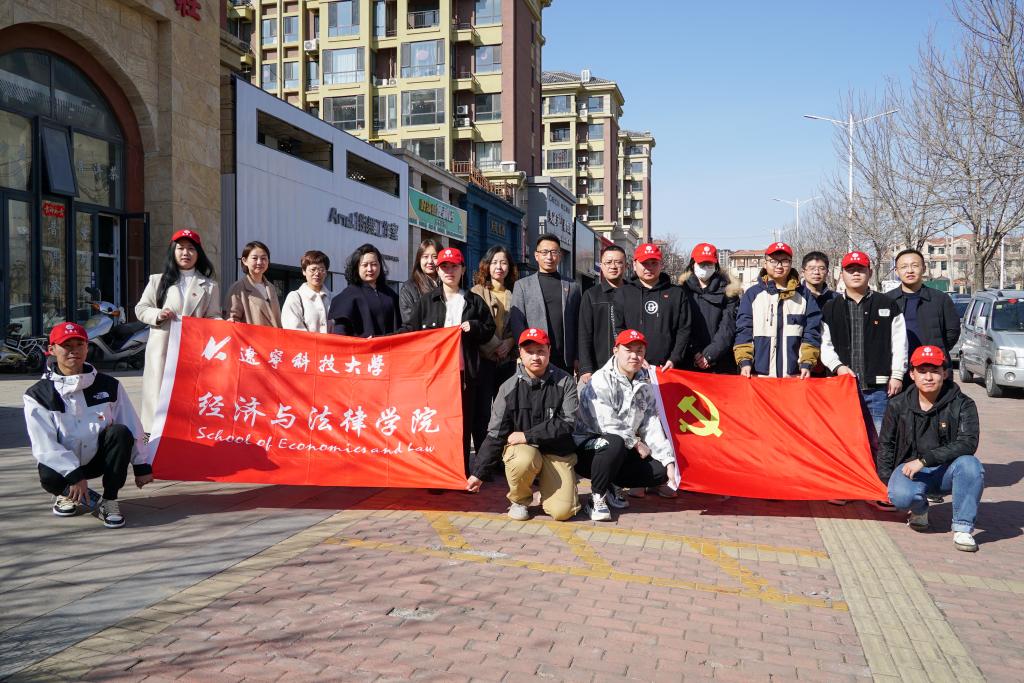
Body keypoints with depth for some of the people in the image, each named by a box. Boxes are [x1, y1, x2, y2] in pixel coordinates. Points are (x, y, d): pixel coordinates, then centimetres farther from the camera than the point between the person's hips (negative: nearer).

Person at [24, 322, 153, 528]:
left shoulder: (108, 386, -3)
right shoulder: (38, 395, -8)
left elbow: (133, 428, -1)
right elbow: (44, 444, -17)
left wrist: (142, 465, -4)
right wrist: (74, 475, -28)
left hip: (99, 457, 2)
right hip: (62, 462, -1)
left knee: (120, 432, -28)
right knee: (49, 478, -35)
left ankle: (109, 501, -17)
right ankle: (69, 493, 5)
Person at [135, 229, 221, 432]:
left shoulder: (209, 286, 13)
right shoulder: (158, 280, 16)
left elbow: (213, 316, 9)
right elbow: (141, 309, 16)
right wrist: (157, 315, -5)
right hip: (162, 349, 1)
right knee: (160, 394, -2)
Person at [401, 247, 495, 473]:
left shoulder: (474, 301, 12)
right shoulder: (427, 300, 10)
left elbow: (489, 329, 15)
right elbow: (411, 331, 7)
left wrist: (474, 327, -5)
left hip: (464, 371, 0)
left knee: (463, 422, 3)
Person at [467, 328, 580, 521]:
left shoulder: (564, 382, -7)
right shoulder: (509, 387, -6)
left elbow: (567, 424, -13)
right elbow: (495, 434, -2)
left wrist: (528, 435, -18)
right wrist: (479, 473, -1)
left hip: (557, 451, 0)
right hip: (520, 448, 0)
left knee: (562, 511, -17)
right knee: (525, 459, -37)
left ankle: (546, 487, 20)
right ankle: (519, 500, -3)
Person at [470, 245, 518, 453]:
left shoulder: (514, 293, 11)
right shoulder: (477, 292, 3)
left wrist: (510, 342, -6)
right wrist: (494, 348, -10)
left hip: (508, 359, 3)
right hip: (483, 358, -3)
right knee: (481, 410, -2)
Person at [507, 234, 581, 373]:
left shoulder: (572, 286, 14)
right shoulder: (522, 285, 9)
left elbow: (578, 326, 11)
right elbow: (516, 323, 1)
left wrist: (577, 358, 3)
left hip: (565, 360, 2)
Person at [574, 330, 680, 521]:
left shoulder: (644, 387, 9)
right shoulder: (601, 380, -14)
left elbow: (652, 426, 4)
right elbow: (608, 425, -22)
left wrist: (669, 461, -6)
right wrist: (637, 444, -11)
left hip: (621, 453, 7)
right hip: (587, 446, -7)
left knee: (661, 470, -11)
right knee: (615, 443, -38)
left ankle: (611, 486, 7)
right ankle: (596, 498, -19)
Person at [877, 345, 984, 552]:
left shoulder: (962, 405, -7)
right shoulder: (898, 406, 0)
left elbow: (967, 443, -21)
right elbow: (885, 446, 9)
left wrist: (924, 459, -28)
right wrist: (887, 481, 0)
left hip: (946, 472, 0)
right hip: (909, 468, 0)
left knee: (970, 464, -33)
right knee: (901, 496, -32)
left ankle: (962, 528, -19)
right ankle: (919, 509, 7)